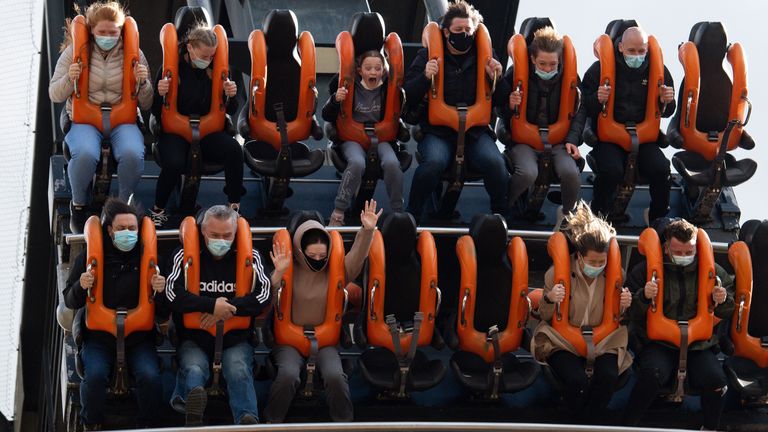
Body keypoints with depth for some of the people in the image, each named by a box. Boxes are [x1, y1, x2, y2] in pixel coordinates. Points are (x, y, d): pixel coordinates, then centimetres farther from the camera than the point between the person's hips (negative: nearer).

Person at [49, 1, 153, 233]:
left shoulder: (133, 54, 7)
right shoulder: (75, 52, 4)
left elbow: (146, 105, 9)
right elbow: (55, 95, 6)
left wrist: (143, 83, -12)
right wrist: (69, 79, -15)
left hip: (122, 120, 1)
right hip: (84, 120, -1)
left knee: (133, 154, -35)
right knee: (85, 154, -37)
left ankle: (124, 203, -6)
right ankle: (79, 205, -7)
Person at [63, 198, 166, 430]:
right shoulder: (89, 256, 2)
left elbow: (162, 311, 7)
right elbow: (70, 302, 5)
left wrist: (160, 291, -16)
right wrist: (80, 287, -17)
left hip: (139, 337, 0)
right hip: (99, 336, 0)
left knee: (150, 377, -27)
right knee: (94, 376, -28)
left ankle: (145, 425, 0)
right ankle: (92, 425, 0)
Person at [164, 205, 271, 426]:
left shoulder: (249, 257, 9)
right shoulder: (185, 255, 8)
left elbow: (263, 295, -3)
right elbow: (173, 294, -5)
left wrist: (226, 308, -13)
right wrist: (212, 305, -15)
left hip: (236, 338, 0)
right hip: (194, 337, 0)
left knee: (239, 370, -32)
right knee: (194, 369, -33)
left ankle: (248, 420, -53)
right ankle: (193, 396, -64)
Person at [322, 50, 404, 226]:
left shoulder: (388, 89, 2)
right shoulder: (350, 86, 0)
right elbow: (327, 117, 2)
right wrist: (335, 100, -18)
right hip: (352, 137, -1)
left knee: (392, 163, -31)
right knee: (357, 163, -34)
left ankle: (398, 212, -15)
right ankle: (338, 213, -25)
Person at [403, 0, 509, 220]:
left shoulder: (484, 58, 11)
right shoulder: (428, 56, 6)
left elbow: (501, 102, 14)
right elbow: (408, 97, 2)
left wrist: (497, 79, -6)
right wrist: (425, 77, -16)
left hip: (475, 131, 2)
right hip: (437, 132, -1)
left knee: (495, 162, -28)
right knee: (433, 162, -33)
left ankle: (502, 216, -7)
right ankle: (412, 215, -13)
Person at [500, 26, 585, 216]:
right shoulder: (516, 74, 0)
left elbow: (579, 112, 9)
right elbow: (502, 112, 7)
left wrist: (572, 140, -5)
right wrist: (510, 106, -17)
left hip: (558, 140, 2)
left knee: (570, 172, -29)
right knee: (527, 173, -33)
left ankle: (569, 214, -1)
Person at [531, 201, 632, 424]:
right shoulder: (557, 274, -7)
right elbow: (545, 317, 3)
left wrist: (624, 306, -11)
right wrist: (549, 300, -20)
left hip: (603, 341, 2)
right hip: (563, 342, -2)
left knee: (608, 376, -31)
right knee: (577, 380, -33)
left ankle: (591, 421, -10)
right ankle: (580, 421, -8)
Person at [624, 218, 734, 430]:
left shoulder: (712, 271, 10)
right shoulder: (646, 269, 3)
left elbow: (728, 312, 20)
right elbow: (630, 313, 2)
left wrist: (723, 301, -4)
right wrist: (643, 297, -19)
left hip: (700, 345, 2)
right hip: (658, 344, -2)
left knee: (715, 379, -27)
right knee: (652, 373, -34)